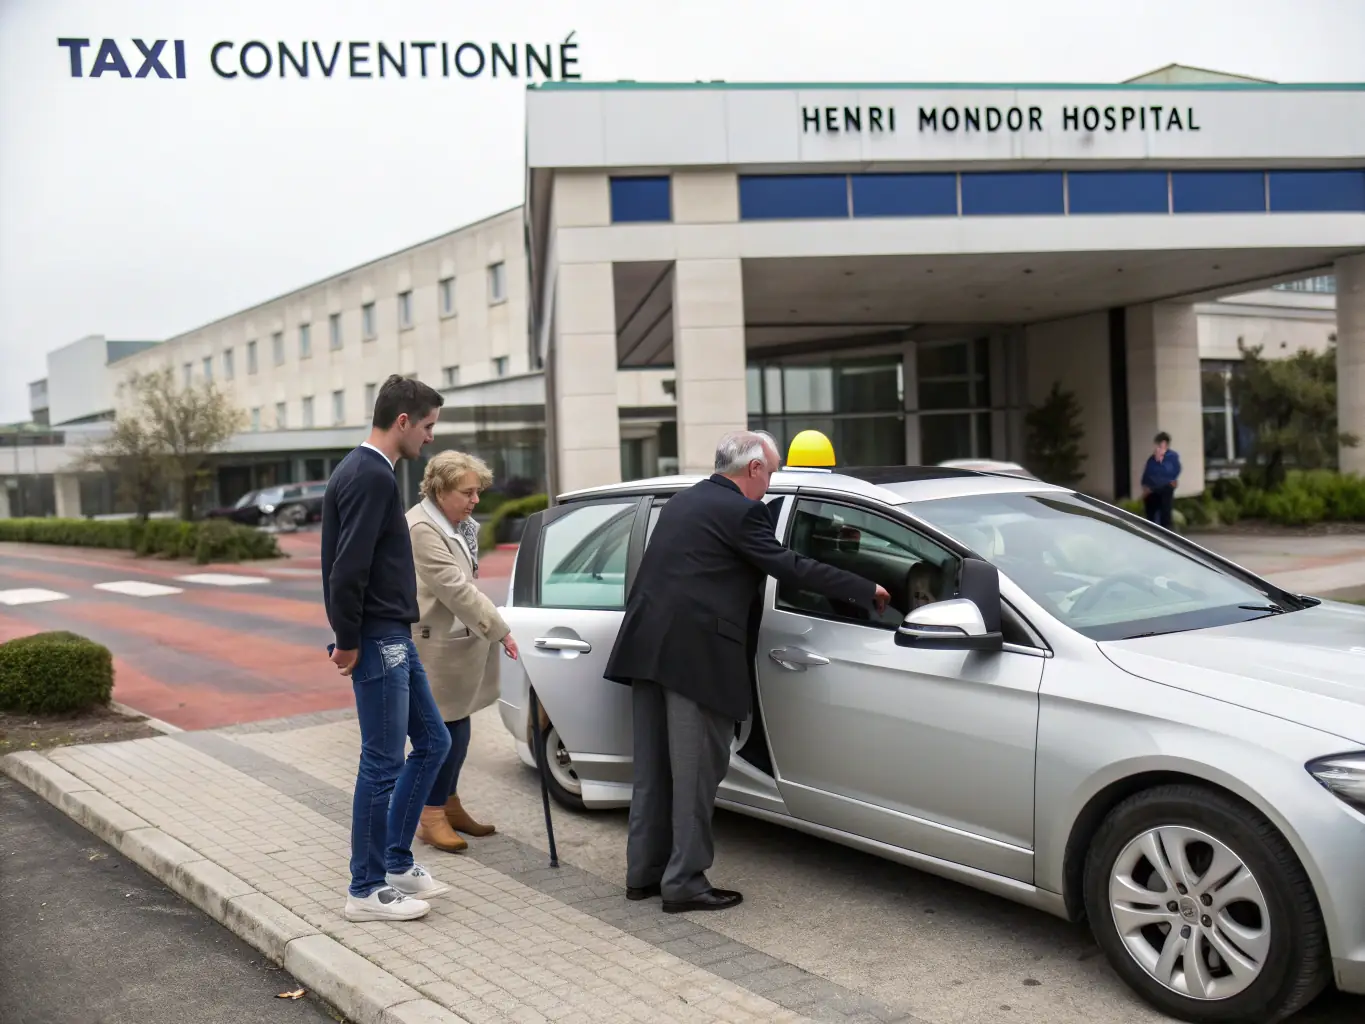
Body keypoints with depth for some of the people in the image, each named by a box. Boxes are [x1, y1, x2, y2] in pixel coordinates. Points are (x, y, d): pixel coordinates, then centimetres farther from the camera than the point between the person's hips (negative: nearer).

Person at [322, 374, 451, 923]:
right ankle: (367, 890, 11)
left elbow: (349, 564, 18)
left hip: (394, 638, 10)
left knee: (432, 742, 16)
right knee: (384, 763, -1)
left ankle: (396, 862, 25)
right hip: (377, 640, -10)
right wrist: (349, 642, -14)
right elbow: (348, 569, -24)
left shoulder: (362, 470, 15)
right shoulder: (372, 477, -17)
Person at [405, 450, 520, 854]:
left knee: (456, 727, 13)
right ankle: (431, 817, 6)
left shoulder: (459, 523, 10)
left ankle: (449, 805, 25)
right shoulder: (421, 529, -20)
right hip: (433, 644, -9)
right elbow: (455, 589, -23)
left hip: (458, 639, 9)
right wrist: (500, 631, -21)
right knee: (443, 728, -4)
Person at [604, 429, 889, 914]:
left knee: (654, 768, 15)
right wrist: (866, 589, -3)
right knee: (696, 773, 0)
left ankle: (644, 872, 24)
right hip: (693, 656, -9)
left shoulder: (682, 502, 18)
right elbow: (788, 566, -12)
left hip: (647, 648, 9)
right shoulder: (739, 511, -9)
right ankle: (684, 882, 6)